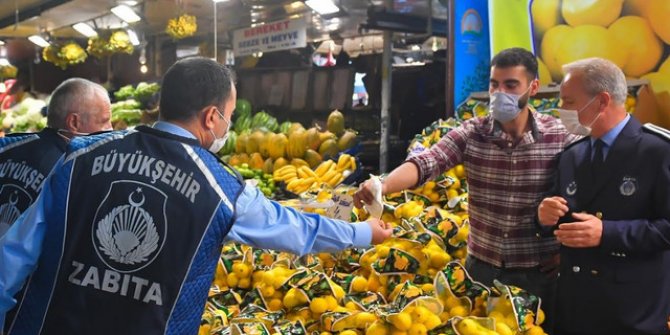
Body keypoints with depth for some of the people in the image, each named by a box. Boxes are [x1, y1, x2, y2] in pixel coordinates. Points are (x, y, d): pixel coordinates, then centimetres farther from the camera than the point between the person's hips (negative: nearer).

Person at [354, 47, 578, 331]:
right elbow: (426, 162, -23)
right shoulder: (471, 134, -8)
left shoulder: (560, 137, -10)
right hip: (481, 265, 2)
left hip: (539, 271, -1)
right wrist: (384, 185, -41)